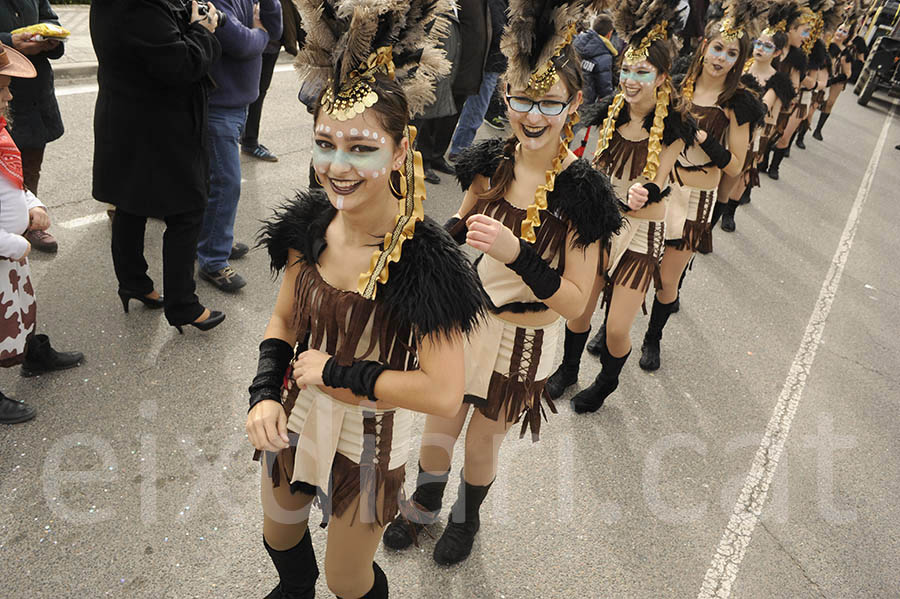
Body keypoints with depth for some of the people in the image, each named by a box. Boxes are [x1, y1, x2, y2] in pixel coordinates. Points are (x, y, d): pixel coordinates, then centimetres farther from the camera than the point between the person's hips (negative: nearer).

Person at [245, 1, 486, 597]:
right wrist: (265, 393, -14)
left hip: (368, 442, -5)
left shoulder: (423, 257, -30)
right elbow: (285, 319, 1)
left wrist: (335, 371, -25)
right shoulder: (310, 224, -12)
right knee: (279, 536, 32)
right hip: (295, 419, 6)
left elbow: (443, 393, -32)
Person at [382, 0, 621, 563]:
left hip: (521, 345, -3)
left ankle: (466, 519, 54)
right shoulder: (491, 161, -9)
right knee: (438, 431, 20)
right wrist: (457, 228, -12)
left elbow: (576, 301, -21)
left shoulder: (581, 191, -22)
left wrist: (518, 253, -34)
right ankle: (424, 506, 53)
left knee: (483, 443, 20)